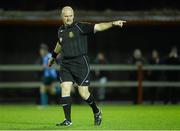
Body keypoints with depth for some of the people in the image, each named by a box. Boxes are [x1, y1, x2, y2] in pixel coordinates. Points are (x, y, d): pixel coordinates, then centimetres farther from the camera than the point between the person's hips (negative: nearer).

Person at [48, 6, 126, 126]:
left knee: (83, 93, -4)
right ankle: (68, 120, -2)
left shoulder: (80, 27, -5)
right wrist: (53, 57, 46)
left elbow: (98, 27, -15)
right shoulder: (61, 30, 12)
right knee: (65, 89, -8)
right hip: (65, 64, 5)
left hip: (81, 63, -5)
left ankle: (97, 112, 23)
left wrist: (113, 23, -28)